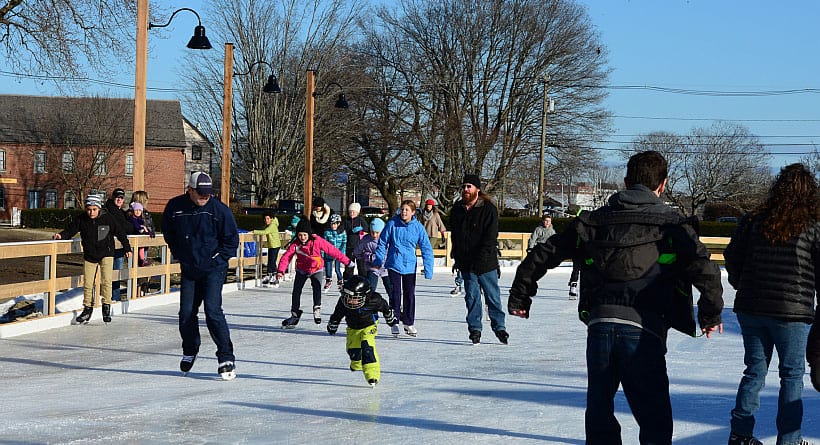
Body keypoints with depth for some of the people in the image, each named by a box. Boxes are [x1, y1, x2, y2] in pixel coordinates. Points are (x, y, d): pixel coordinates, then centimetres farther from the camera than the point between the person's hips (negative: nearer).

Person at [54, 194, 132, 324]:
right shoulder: (81, 220, -6)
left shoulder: (108, 219, -11)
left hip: (106, 254, -2)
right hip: (89, 255, 2)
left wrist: (127, 248, 3)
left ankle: (106, 307, 1)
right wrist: (61, 235, -21)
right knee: (87, 284, 4)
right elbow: (70, 230, 0)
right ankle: (87, 309, 16)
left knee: (106, 281, -12)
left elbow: (120, 233, -2)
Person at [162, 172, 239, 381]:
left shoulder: (219, 210, -12)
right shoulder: (175, 207, -4)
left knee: (212, 311, -16)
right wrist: (179, 254, 9)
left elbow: (232, 240, -4)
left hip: (213, 270, -3)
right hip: (188, 270, 4)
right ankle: (190, 351, 31)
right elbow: (168, 232, 15)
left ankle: (226, 358, -11)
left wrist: (216, 259, -9)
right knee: (186, 313, 5)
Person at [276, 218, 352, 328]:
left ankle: (317, 309, -10)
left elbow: (332, 251, -17)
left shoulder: (317, 241, -20)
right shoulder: (295, 244, -15)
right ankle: (295, 315, 10)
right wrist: (280, 271, -31)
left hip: (317, 269, -2)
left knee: (317, 287, -25)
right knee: (296, 292, -1)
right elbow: (286, 257, -17)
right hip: (302, 270, 2)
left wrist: (346, 261, -15)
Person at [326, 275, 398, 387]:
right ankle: (357, 364, 45)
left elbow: (384, 308, -8)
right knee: (352, 349, 7)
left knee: (367, 347, -24)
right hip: (353, 328, 4)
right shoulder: (343, 302, -24)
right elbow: (337, 315, -3)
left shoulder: (373, 300, -31)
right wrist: (332, 326, 12)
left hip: (369, 326, -4)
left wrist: (391, 319, 8)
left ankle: (372, 374, -26)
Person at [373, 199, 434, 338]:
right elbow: (382, 242, 3)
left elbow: (426, 249, 0)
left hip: (410, 266, 1)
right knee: (395, 294, -1)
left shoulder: (418, 227, -5)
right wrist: (378, 260, 0)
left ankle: (409, 323, 20)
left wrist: (428, 269, -4)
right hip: (394, 264, -1)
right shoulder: (392, 223, -8)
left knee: (409, 294, 8)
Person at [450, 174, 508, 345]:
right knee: (471, 296, 6)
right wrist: (457, 256, 10)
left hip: (486, 262, -4)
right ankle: (475, 329, 13)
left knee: (493, 296, 4)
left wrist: (480, 259, -19)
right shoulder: (457, 209, 7)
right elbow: (454, 235, 17)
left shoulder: (488, 209, -9)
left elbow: (490, 237, -13)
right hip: (466, 263, 4)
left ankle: (499, 327, 15)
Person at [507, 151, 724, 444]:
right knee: (654, 420, 6)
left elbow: (543, 255, 16)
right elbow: (704, 268, -7)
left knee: (600, 415, 17)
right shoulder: (669, 223, 5)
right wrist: (711, 315, 7)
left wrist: (520, 297, 27)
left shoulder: (592, 221, 15)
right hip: (643, 330, -3)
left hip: (598, 324, 3)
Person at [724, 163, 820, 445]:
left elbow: (732, 257, 6)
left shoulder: (753, 220, 1)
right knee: (792, 374, 8)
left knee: (755, 370, 14)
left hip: (750, 308, 3)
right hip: (792, 311, -3)